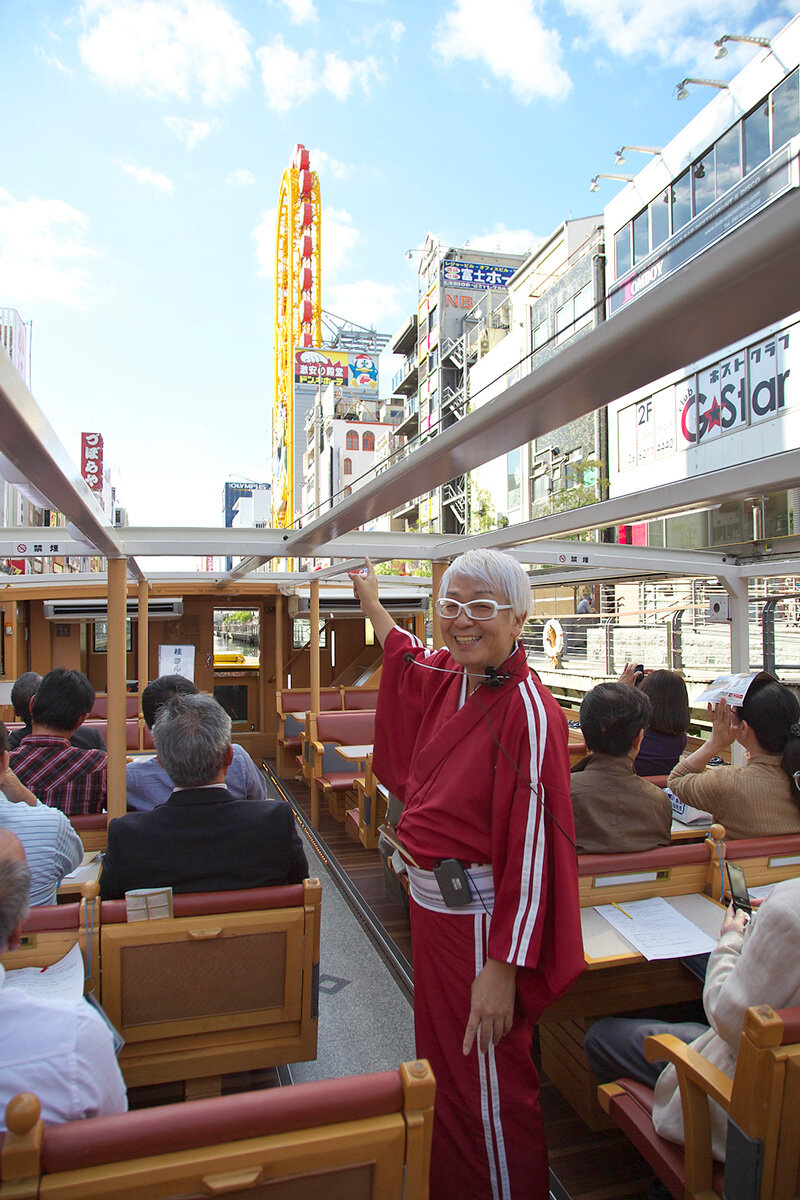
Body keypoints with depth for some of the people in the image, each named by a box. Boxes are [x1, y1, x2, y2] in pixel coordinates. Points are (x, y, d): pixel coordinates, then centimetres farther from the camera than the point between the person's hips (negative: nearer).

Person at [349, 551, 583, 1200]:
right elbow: (410, 656, 25)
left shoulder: (528, 712, -23)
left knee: (487, 1081, 9)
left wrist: (503, 968, -24)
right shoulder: (449, 680, 0)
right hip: (431, 902, 9)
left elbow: (533, 847, -24)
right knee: (442, 1058, 26)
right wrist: (370, 601, 38)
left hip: (479, 919, -8)